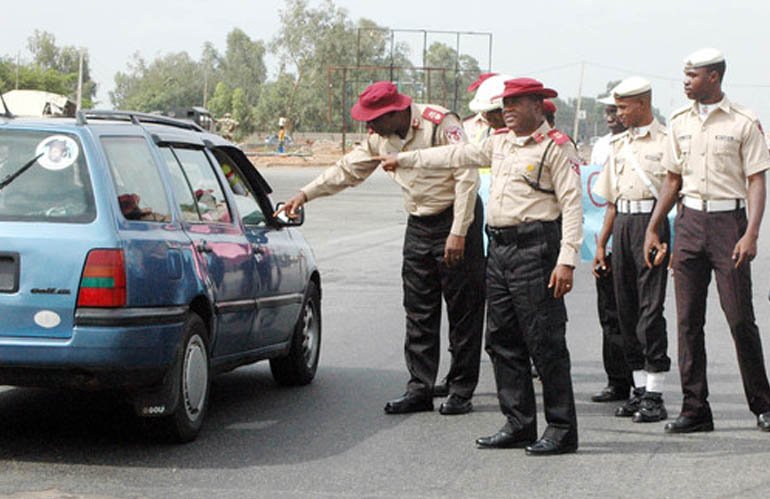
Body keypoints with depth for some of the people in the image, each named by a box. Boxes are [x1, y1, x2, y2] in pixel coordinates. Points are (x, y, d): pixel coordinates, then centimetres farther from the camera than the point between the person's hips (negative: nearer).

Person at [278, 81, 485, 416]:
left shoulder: (440, 124, -17)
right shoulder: (381, 138, 5)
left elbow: (467, 177, -19)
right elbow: (348, 169, 17)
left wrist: (458, 233, -21)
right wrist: (305, 194, 11)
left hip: (456, 223, -7)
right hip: (419, 226, 7)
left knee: (463, 310, -2)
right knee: (418, 312, 4)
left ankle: (461, 392, 2)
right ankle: (420, 388, 8)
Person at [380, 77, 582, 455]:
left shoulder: (556, 147, -5)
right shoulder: (501, 144, 18)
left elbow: (572, 205, -11)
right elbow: (457, 155, 30)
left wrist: (567, 260, -19)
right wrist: (404, 160, 34)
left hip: (535, 250, -8)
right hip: (499, 249, 8)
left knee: (545, 343, -8)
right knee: (502, 341, 9)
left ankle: (562, 430, -2)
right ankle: (518, 424, 16)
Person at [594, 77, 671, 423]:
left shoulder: (666, 142, -3)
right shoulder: (618, 144, 18)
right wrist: (601, 244, 18)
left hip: (652, 222, -7)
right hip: (622, 225, 7)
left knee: (650, 308, -10)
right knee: (626, 309, 7)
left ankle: (655, 395, -6)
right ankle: (639, 390, 15)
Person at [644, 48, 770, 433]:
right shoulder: (680, 122, 12)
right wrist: (652, 228, 14)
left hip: (729, 220, -5)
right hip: (689, 220, 5)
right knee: (688, 319, 2)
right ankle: (695, 409, 7)